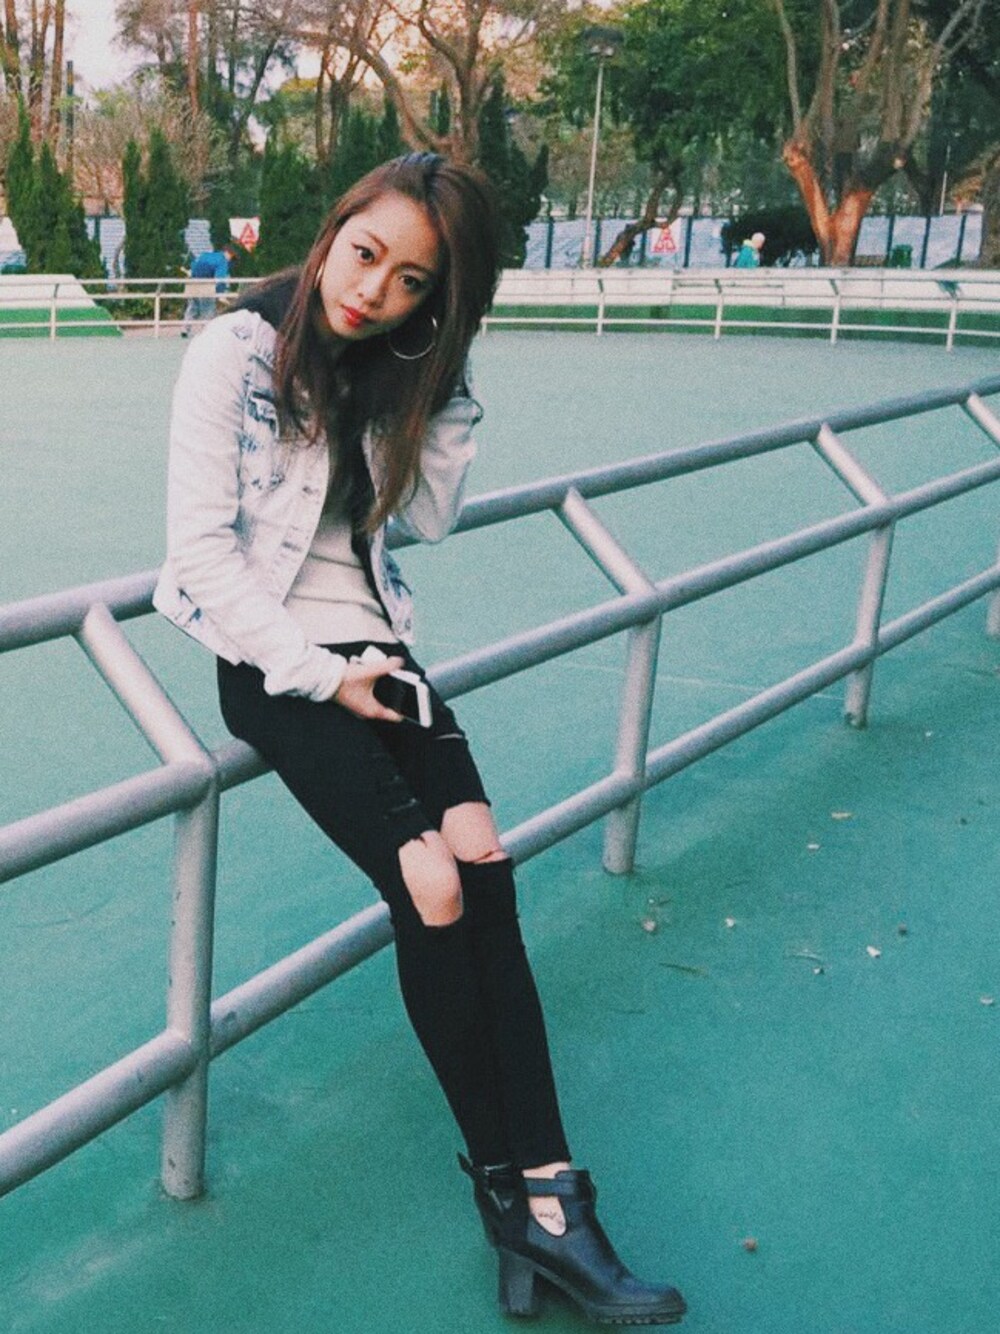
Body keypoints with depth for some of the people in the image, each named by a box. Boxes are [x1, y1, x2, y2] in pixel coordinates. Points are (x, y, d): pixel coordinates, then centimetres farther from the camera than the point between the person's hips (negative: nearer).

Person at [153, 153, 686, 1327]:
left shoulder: (401, 366, 8)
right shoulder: (237, 353, -8)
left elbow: (428, 516, 4)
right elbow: (202, 550, -11)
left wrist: (441, 378, -4)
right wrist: (324, 675, -15)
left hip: (376, 647, 5)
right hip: (272, 662, -5)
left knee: (479, 872, -18)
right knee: (431, 888, -21)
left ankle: (531, 1198, -16)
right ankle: (524, 1187, -7)